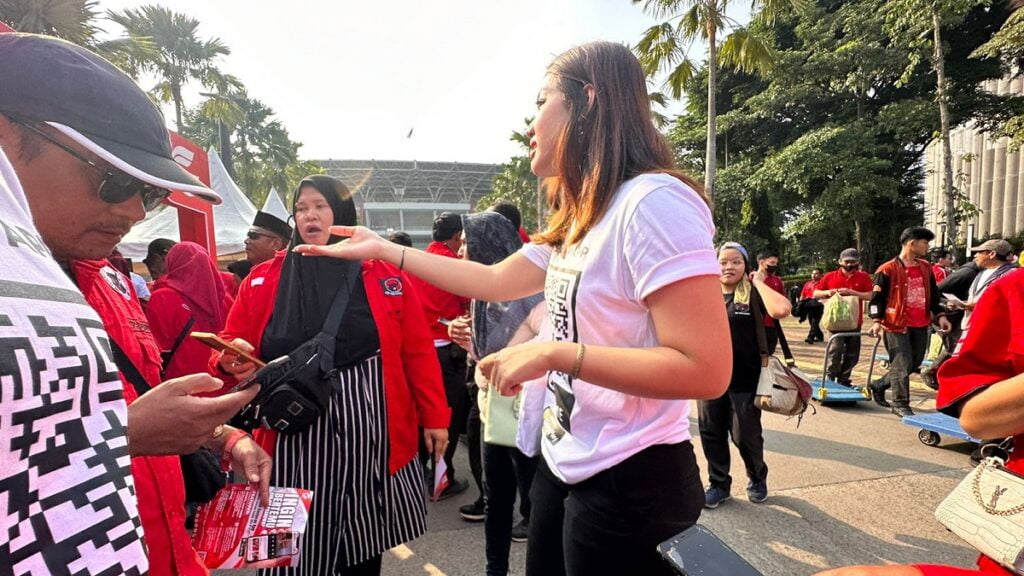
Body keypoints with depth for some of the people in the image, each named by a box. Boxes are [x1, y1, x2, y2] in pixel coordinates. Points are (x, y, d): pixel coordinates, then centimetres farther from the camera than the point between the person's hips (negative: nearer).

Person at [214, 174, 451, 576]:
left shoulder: (384, 274, 1)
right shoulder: (262, 281, 3)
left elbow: (417, 351, 2)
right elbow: (232, 349, 7)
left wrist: (434, 415, 1)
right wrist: (231, 361, -16)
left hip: (372, 433, 0)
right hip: (297, 439, 0)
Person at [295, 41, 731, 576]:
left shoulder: (654, 201, -21)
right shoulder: (578, 220, 8)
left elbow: (706, 369, -26)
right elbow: (494, 280, 13)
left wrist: (552, 352, -26)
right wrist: (383, 249, 15)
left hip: (629, 480, -8)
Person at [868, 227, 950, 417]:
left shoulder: (926, 267, 12)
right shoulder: (887, 270, -9)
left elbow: (933, 294, 20)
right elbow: (877, 297, -9)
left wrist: (940, 315, 12)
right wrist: (876, 321, -19)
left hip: (921, 326, 7)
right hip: (897, 325, -7)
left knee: (915, 363, 14)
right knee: (902, 365, -5)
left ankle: (879, 385, 30)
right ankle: (901, 404, 6)